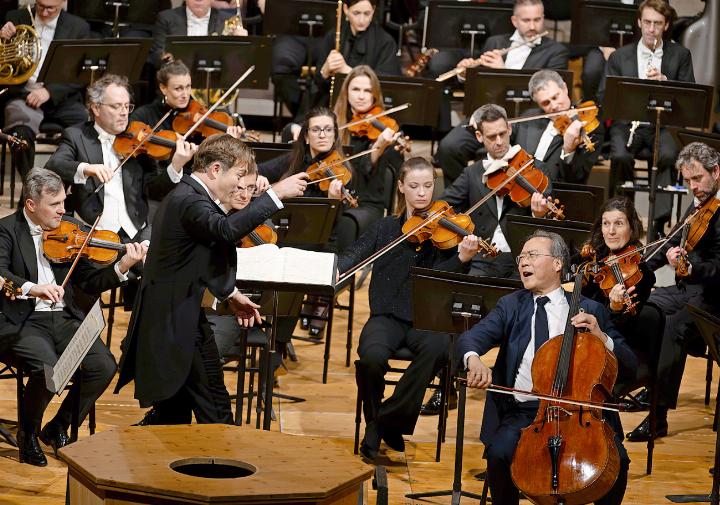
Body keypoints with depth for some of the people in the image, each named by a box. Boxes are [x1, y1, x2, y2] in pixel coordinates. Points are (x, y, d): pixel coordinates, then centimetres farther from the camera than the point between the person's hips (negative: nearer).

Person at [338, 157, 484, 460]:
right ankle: (374, 420, -4)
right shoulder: (384, 228, 13)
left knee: (438, 348, -35)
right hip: (388, 316, 1)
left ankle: (388, 421, -19)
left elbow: (438, 276, -8)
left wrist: (462, 258, -29)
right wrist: (333, 271, -18)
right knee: (372, 356, -33)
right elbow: (354, 256, 4)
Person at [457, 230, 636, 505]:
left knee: (617, 459, -26)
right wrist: (474, 359, -28)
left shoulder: (590, 310, 12)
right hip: (524, 412, 0)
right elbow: (470, 338, -3)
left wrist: (602, 337, -8)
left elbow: (629, 363, 12)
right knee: (499, 454, -30)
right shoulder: (511, 306, 14)